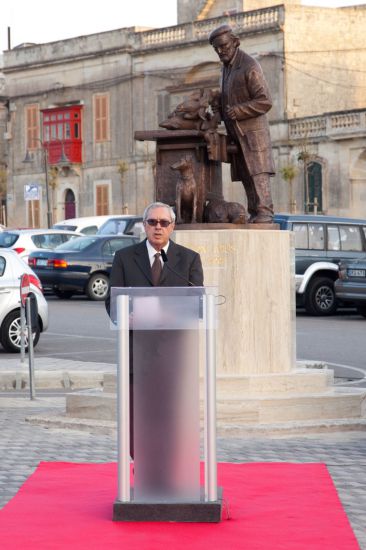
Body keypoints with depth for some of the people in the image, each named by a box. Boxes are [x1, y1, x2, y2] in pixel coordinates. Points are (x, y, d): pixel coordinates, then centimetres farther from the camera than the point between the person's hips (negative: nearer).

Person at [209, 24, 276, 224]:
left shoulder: (250, 67, -11)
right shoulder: (226, 66, 17)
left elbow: (265, 101, -16)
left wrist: (237, 111, -20)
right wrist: (220, 109, 11)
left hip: (252, 130, -8)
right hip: (236, 133, 8)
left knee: (258, 173, -14)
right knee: (246, 177, 5)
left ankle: (264, 213, -17)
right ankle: (254, 215, 5)